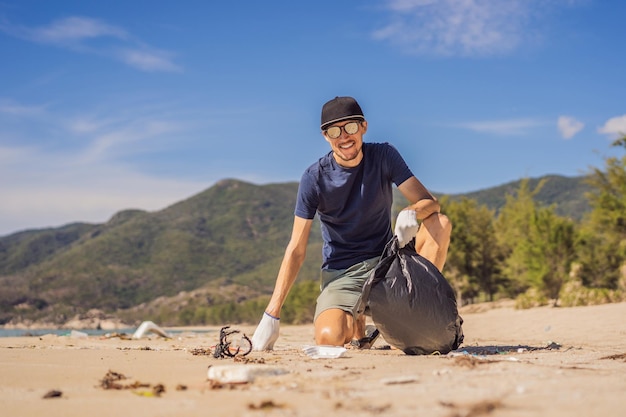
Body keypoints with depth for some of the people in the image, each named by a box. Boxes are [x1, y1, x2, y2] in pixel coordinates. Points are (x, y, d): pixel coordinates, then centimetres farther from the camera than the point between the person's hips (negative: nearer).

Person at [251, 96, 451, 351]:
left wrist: (411, 214, -36)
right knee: (329, 338, -31)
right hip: (341, 271, -2)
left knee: (440, 223, -22)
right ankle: (356, 324, 8)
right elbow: (296, 250, -10)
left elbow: (430, 202, -8)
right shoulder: (314, 178, -10)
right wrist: (271, 316, -17)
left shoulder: (384, 156, -4)